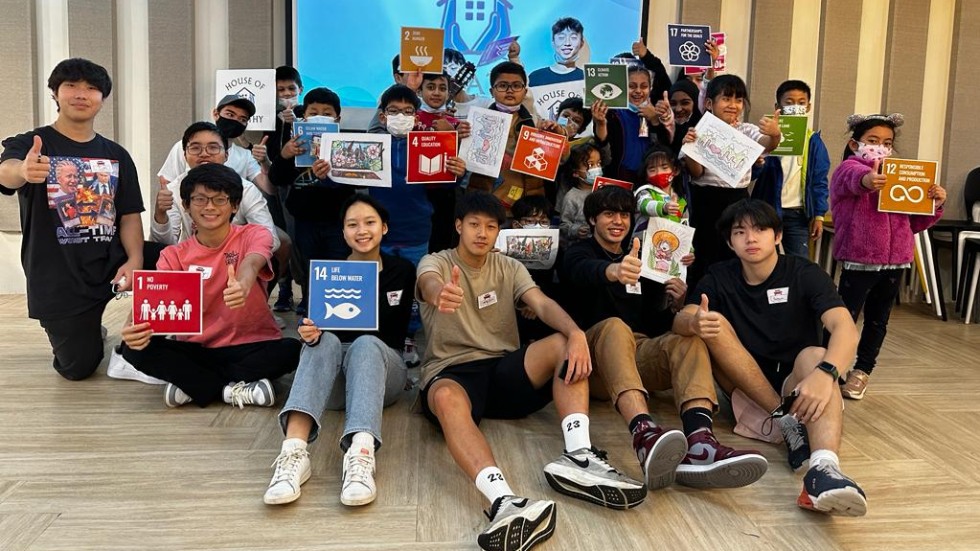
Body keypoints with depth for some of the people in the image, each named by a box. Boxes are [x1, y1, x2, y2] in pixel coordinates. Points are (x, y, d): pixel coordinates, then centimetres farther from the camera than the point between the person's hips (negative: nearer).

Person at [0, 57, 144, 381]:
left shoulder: (116, 155, 6)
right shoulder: (28, 145, -6)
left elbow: (129, 214, 1)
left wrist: (134, 260, -19)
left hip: (112, 265, 3)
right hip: (59, 282, -3)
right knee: (78, 368, 0)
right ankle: (88, 332, 37)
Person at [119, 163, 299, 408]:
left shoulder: (253, 235, -3)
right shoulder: (174, 256, 3)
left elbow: (251, 264, -27)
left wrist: (243, 285, -53)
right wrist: (136, 327, -37)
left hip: (251, 348, -1)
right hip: (196, 350, 2)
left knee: (294, 350, -32)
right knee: (135, 348, -23)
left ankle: (192, 383, -19)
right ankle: (232, 388, -20)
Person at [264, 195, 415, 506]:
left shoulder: (402, 272, 7)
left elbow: (395, 336, 4)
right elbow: (316, 326, -6)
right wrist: (310, 333, -29)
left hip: (382, 366, 0)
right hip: (333, 378, 1)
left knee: (365, 344, -34)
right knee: (324, 341, -33)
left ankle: (361, 453, -59)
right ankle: (294, 449, -56)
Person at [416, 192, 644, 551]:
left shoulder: (510, 268, 14)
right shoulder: (435, 263, 4)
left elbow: (543, 304, -6)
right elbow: (430, 286, -23)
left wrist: (576, 333, -30)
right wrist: (440, 294, -52)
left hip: (504, 370, 4)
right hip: (451, 372, -4)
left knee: (566, 345, -23)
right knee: (447, 398, -41)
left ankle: (578, 457, -39)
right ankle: (503, 501, -64)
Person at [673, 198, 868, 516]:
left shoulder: (805, 275, -5)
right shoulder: (719, 278, 3)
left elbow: (845, 328, -21)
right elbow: (680, 321, -12)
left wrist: (825, 373, -42)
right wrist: (694, 323, -38)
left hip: (795, 387, -2)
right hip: (743, 391, 2)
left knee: (813, 356, -33)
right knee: (714, 325, -20)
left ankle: (824, 469, -59)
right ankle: (787, 422, -26)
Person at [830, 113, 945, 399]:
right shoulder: (848, 169, -6)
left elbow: (914, 222, 18)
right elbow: (853, 178, -34)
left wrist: (934, 205, -2)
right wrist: (866, 179, -58)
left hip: (895, 262, 6)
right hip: (858, 262, -6)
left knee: (878, 320, 14)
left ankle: (862, 371, 28)